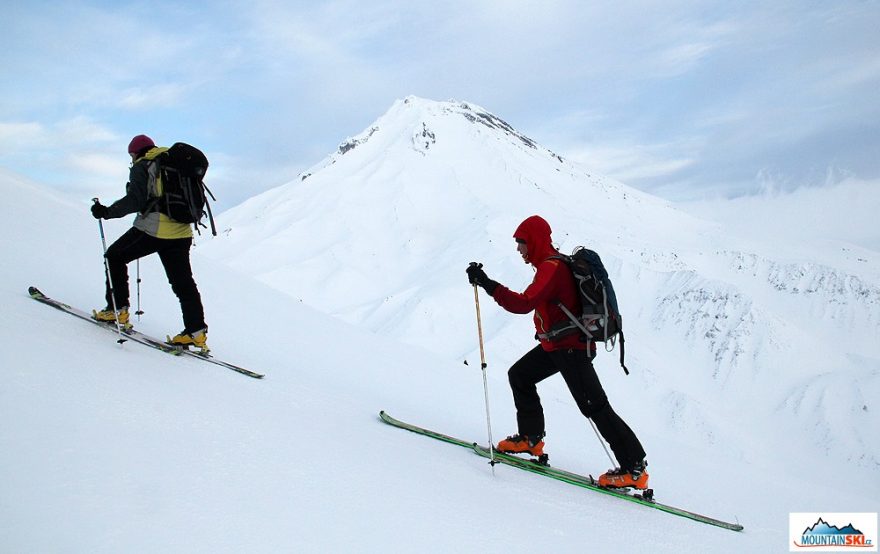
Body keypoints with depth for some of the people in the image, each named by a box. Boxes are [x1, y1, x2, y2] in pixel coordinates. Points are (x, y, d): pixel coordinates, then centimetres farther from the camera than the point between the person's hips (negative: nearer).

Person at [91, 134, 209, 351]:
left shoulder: (142, 166, 1)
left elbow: (135, 200, -12)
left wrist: (107, 212, -6)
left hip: (153, 230, -6)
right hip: (181, 232, 6)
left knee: (115, 256, 14)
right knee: (183, 281, 8)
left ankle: (118, 309, 11)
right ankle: (196, 331, 2)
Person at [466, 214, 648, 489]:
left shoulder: (551, 267, -20)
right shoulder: (551, 263, 12)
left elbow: (524, 303, -32)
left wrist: (486, 283, -30)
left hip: (570, 347, -10)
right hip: (556, 343, 10)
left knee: (594, 405, -8)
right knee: (519, 375, 16)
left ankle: (634, 468, -2)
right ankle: (530, 438, 23)